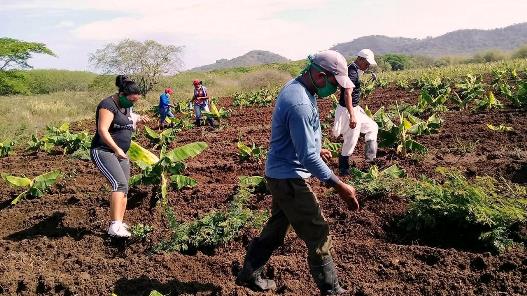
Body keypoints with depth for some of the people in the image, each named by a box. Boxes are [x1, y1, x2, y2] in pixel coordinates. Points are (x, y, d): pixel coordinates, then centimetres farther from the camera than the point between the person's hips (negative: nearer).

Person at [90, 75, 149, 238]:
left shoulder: (126, 106, 13)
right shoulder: (108, 105, -14)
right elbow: (102, 130, -22)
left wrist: (139, 119, 10)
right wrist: (117, 149, -26)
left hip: (120, 154, 10)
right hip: (103, 151, -10)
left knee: (124, 188, 6)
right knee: (120, 184, -24)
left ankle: (119, 225, 12)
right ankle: (114, 226, -28)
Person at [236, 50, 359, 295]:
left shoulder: (295, 88, 5)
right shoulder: (300, 104, -27)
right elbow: (307, 157, -27)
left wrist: (316, 149, 28)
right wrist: (339, 186, -23)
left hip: (281, 175, 10)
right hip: (290, 179, -10)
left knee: (276, 228, 22)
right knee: (318, 235, 2)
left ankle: (249, 275, 37)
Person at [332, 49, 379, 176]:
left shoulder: (354, 70, 10)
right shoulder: (352, 72, -21)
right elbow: (347, 94, -34)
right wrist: (352, 115, -41)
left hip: (355, 109, 11)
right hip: (348, 110, -11)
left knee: (372, 127, 21)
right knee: (351, 141, 0)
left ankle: (370, 158, 21)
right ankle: (343, 169, 13)